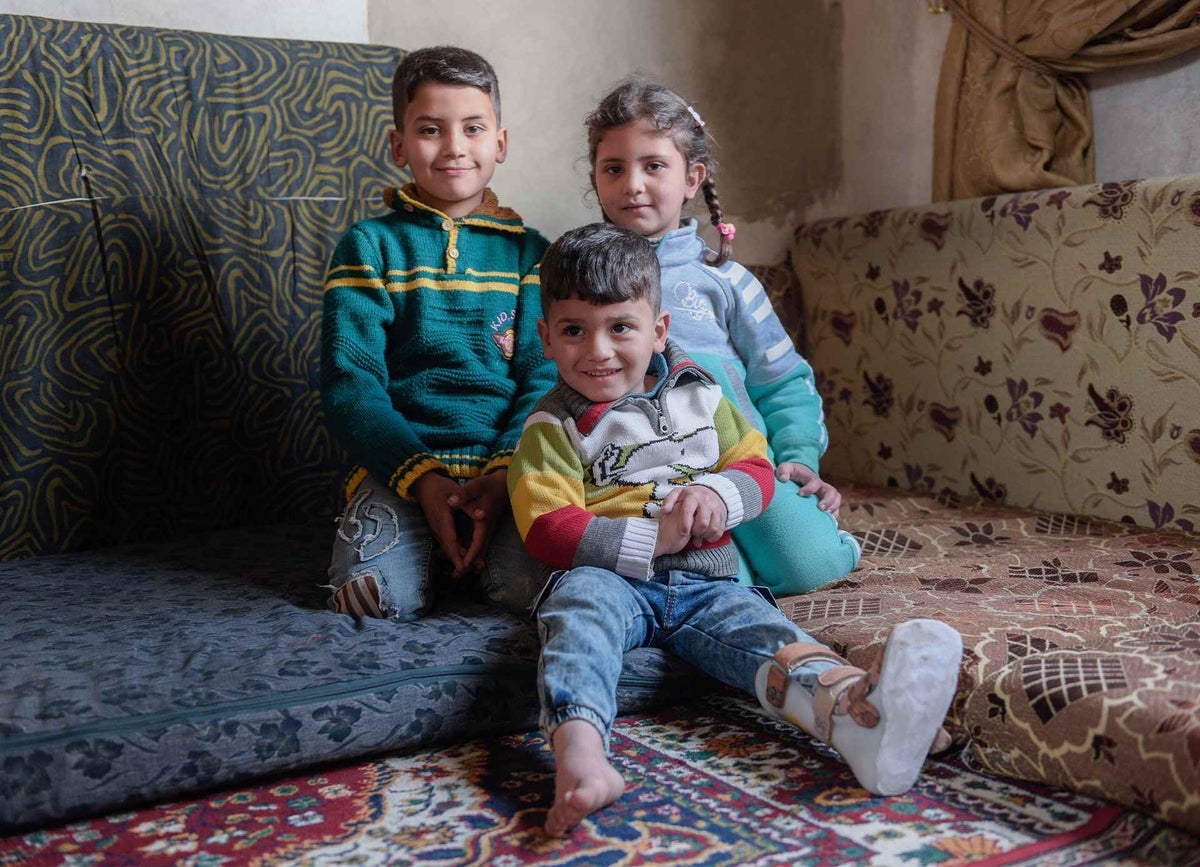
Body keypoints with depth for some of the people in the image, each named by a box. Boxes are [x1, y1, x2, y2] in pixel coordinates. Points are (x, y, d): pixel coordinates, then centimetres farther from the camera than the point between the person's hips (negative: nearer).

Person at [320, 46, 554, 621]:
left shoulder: (527, 251, 13)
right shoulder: (370, 245, 7)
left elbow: (543, 377, 4)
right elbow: (350, 382, -2)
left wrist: (505, 472, -15)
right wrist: (423, 478, -16)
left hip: (506, 467, 1)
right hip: (401, 464, -1)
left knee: (533, 584, -26)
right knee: (381, 593, -26)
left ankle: (475, 552, 8)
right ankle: (435, 549, 7)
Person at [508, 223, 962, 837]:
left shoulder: (699, 396, 18)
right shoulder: (554, 426, 4)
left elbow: (756, 467, 17)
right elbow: (549, 529, -6)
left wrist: (717, 494, -8)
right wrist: (650, 540, -16)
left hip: (704, 583, 3)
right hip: (608, 578, -2)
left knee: (759, 630, -28)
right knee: (582, 601, -37)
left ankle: (854, 712, -59)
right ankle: (579, 752, -62)